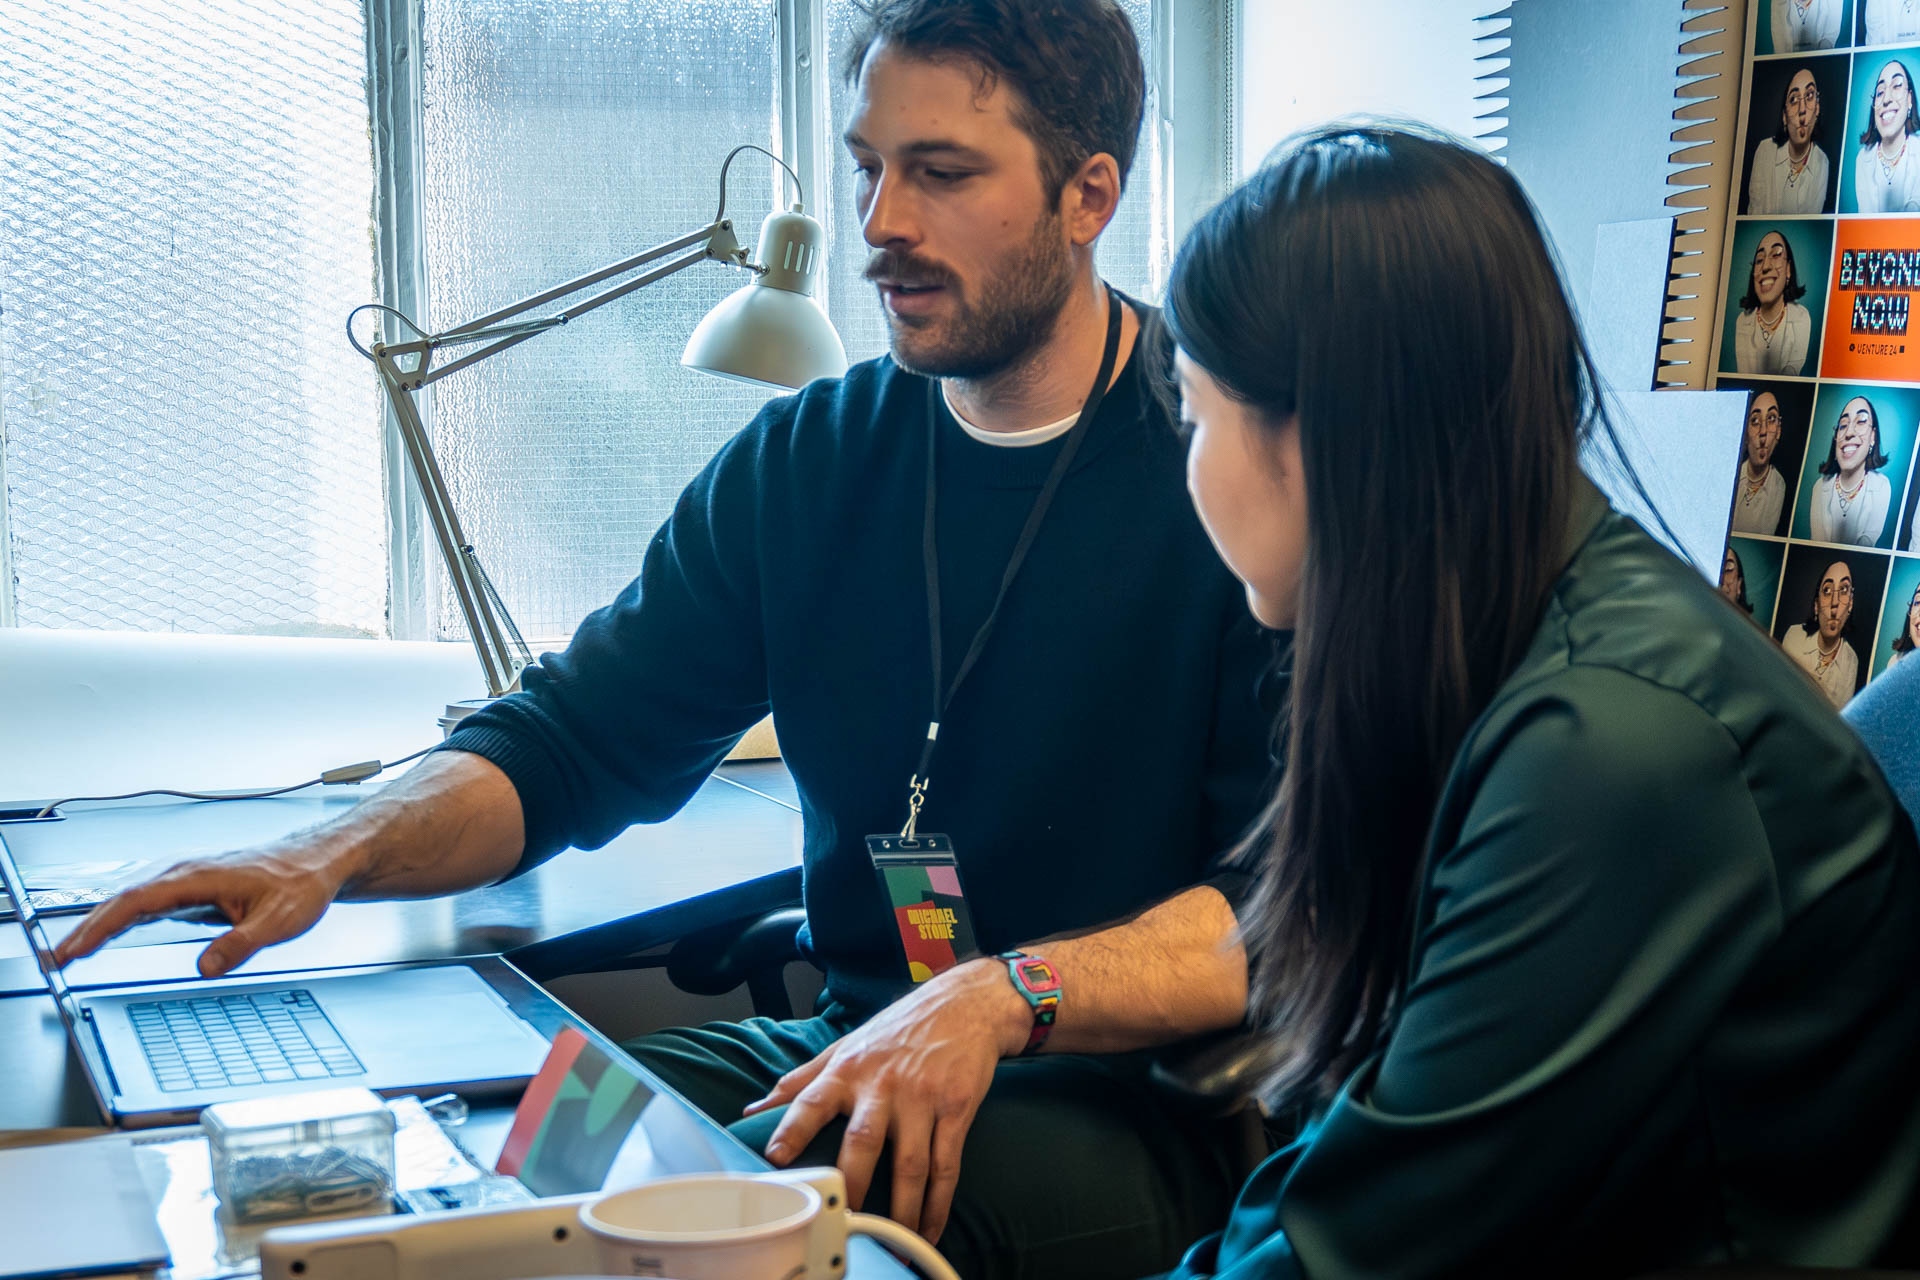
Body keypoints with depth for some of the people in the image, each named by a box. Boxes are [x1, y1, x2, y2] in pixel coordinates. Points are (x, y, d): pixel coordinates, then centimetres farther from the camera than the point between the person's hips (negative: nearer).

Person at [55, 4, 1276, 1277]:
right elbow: (575, 737, 11)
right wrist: (330, 855, -8)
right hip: (854, 1050, 5)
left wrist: (1003, 1000, -31)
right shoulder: (803, 464, 9)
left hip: (1145, 1092, -4)